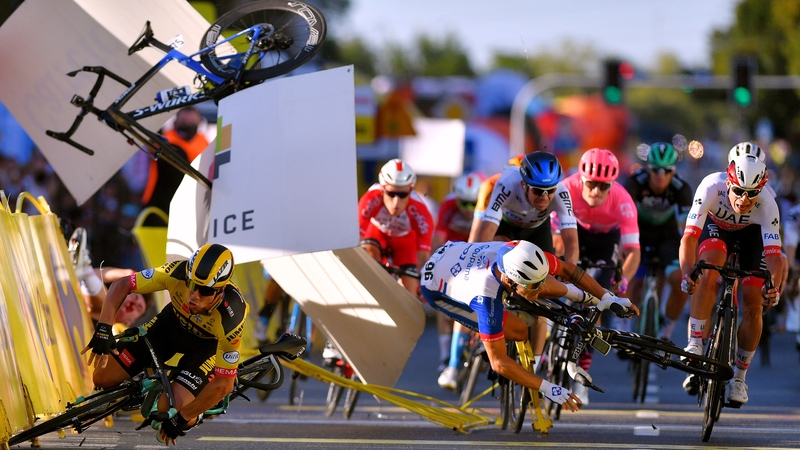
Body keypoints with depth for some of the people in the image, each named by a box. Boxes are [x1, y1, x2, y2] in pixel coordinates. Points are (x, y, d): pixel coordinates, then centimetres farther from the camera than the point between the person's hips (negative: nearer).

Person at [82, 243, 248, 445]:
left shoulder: (230, 318, -40)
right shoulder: (177, 273, -35)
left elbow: (223, 385, -32)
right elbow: (120, 286, -21)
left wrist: (181, 419, -27)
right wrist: (103, 329, -35)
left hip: (207, 344, -3)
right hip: (172, 322, 3)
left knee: (169, 409, -24)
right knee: (103, 377, -4)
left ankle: (191, 416, 11)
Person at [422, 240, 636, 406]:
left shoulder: (519, 252, -30)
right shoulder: (486, 297, -44)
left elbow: (567, 268, -10)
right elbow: (498, 362, -37)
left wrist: (606, 298, -15)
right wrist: (548, 389, -40)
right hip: (438, 288, -5)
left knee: (553, 290, -4)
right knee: (519, 331, -19)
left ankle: (581, 297, 28)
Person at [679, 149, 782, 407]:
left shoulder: (767, 204, -37)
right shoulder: (712, 187, -39)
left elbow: (774, 253, -41)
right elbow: (689, 237, -43)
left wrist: (773, 287, -60)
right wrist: (687, 274, -59)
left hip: (751, 234, 1)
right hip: (715, 226, -1)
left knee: (754, 305, -9)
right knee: (710, 270, -33)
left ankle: (739, 377, 8)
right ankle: (695, 346, -27)